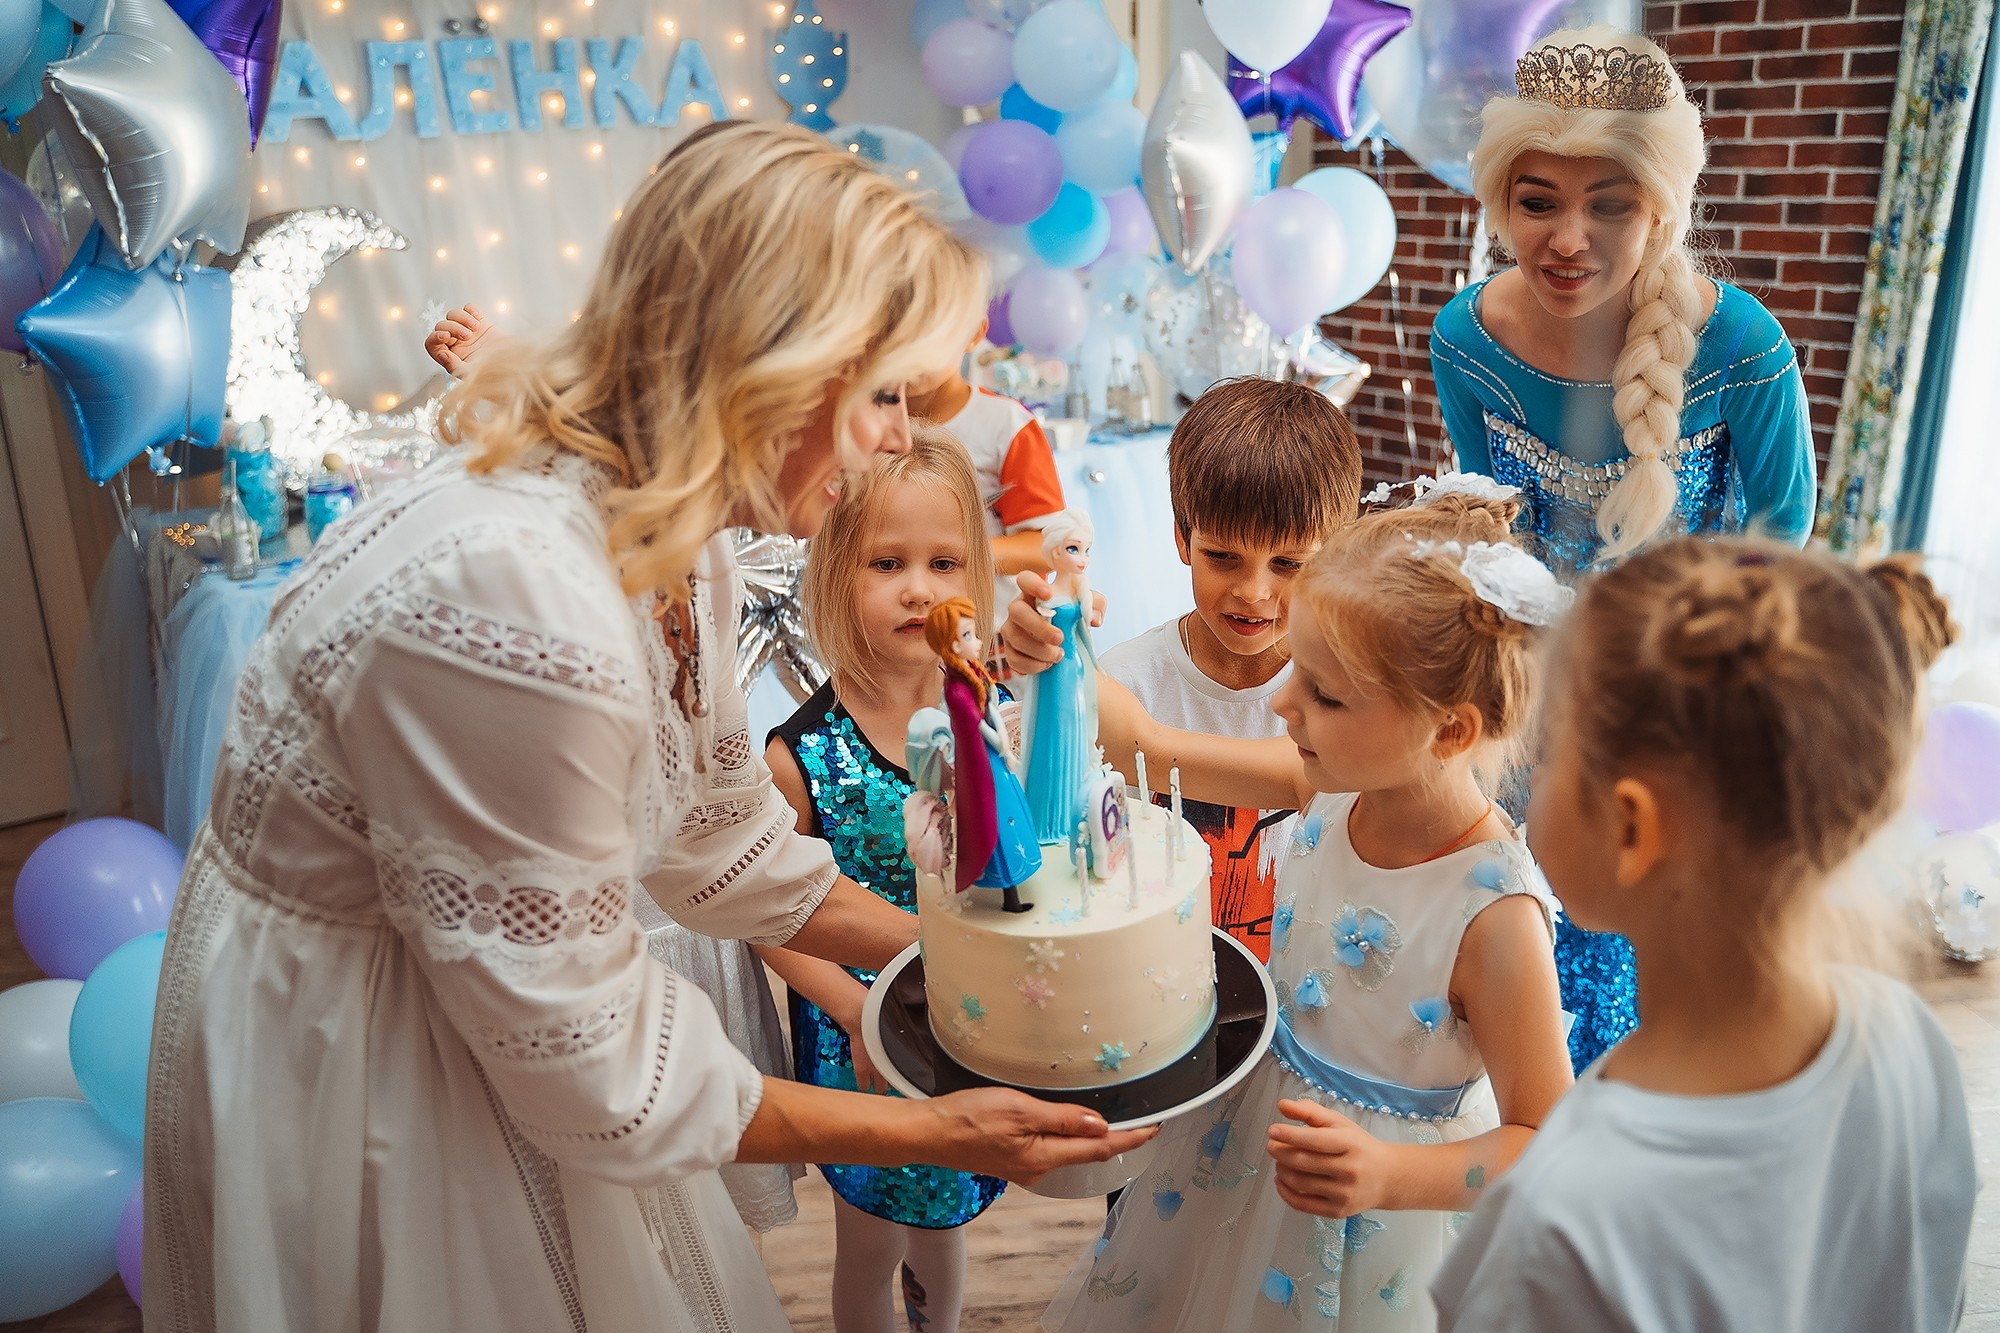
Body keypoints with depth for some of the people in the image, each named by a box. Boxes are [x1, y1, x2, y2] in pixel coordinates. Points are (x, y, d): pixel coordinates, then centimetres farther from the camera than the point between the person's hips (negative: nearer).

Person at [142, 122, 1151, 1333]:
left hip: (486, 981, 8)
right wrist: (929, 1131, -18)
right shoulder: (514, 596, -36)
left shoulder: (672, 545, -8)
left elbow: (723, 846, 7)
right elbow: (588, 1067, -26)